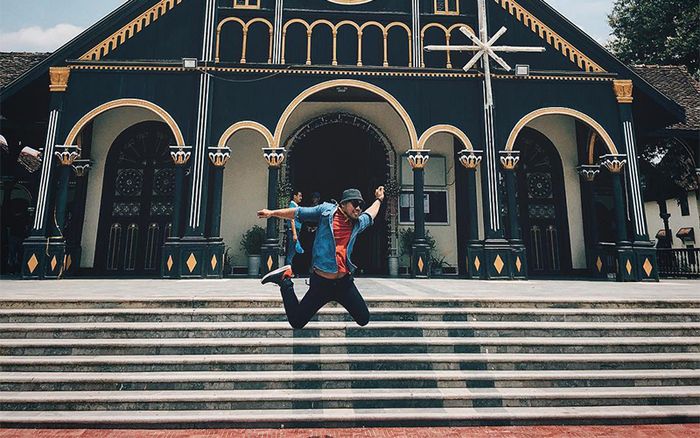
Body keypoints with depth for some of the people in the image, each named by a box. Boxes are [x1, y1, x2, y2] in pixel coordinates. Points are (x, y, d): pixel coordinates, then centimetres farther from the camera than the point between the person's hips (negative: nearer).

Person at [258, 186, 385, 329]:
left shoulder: (358, 223, 11)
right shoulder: (326, 210, -2)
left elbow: (370, 215, 34)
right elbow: (299, 213, 4)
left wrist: (379, 199, 46)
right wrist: (272, 213, 1)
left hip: (344, 283, 5)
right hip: (321, 283, -4)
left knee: (364, 320, 9)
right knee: (296, 322, 4)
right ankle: (285, 280, 20)